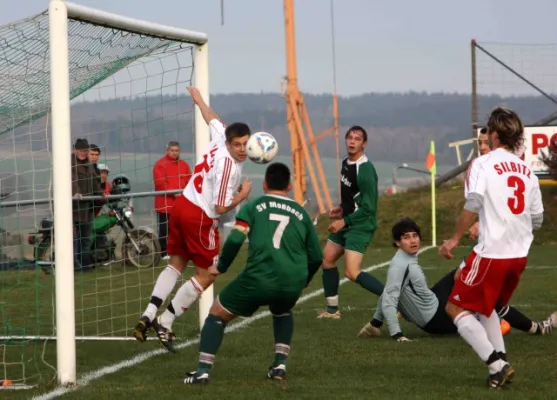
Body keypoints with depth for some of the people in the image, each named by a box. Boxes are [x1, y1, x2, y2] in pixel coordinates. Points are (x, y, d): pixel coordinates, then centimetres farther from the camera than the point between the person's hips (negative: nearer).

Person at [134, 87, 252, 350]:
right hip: (200, 217, -9)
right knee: (206, 276, 3)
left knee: (176, 264, 18)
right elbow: (221, 207, -20)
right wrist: (243, 195, -3)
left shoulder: (220, 137, 1)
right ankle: (164, 323, 4)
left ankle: (148, 317, 9)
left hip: (181, 206, 9)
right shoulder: (229, 165, -22)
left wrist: (199, 99, 44)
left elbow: (212, 119, 24)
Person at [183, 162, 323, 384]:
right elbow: (316, 258, 18)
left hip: (259, 280, -3)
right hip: (292, 283, 3)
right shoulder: (301, 213, 18)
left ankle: (203, 370, 6)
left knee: (217, 313, 18)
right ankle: (280, 364, 22)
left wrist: (220, 267, 11)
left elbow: (235, 239, -5)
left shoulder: (254, 206, 10)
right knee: (282, 312, 38)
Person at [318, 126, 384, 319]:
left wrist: (344, 221, -17)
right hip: (346, 221, 10)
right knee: (327, 259, 17)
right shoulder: (346, 163, 5)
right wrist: (342, 208, 7)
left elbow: (368, 207, -21)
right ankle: (332, 309, 29)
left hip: (360, 225, -10)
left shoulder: (365, 170, -22)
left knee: (352, 272, -19)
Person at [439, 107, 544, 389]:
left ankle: (496, 363, -10)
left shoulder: (483, 164, -6)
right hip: (520, 254, 7)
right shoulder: (527, 170, 11)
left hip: (491, 252, -7)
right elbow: (537, 220, 12)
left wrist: (455, 239, -13)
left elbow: (473, 204, -21)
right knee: (487, 308, 25)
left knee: (457, 307, 4)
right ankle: (500, 365, 13)